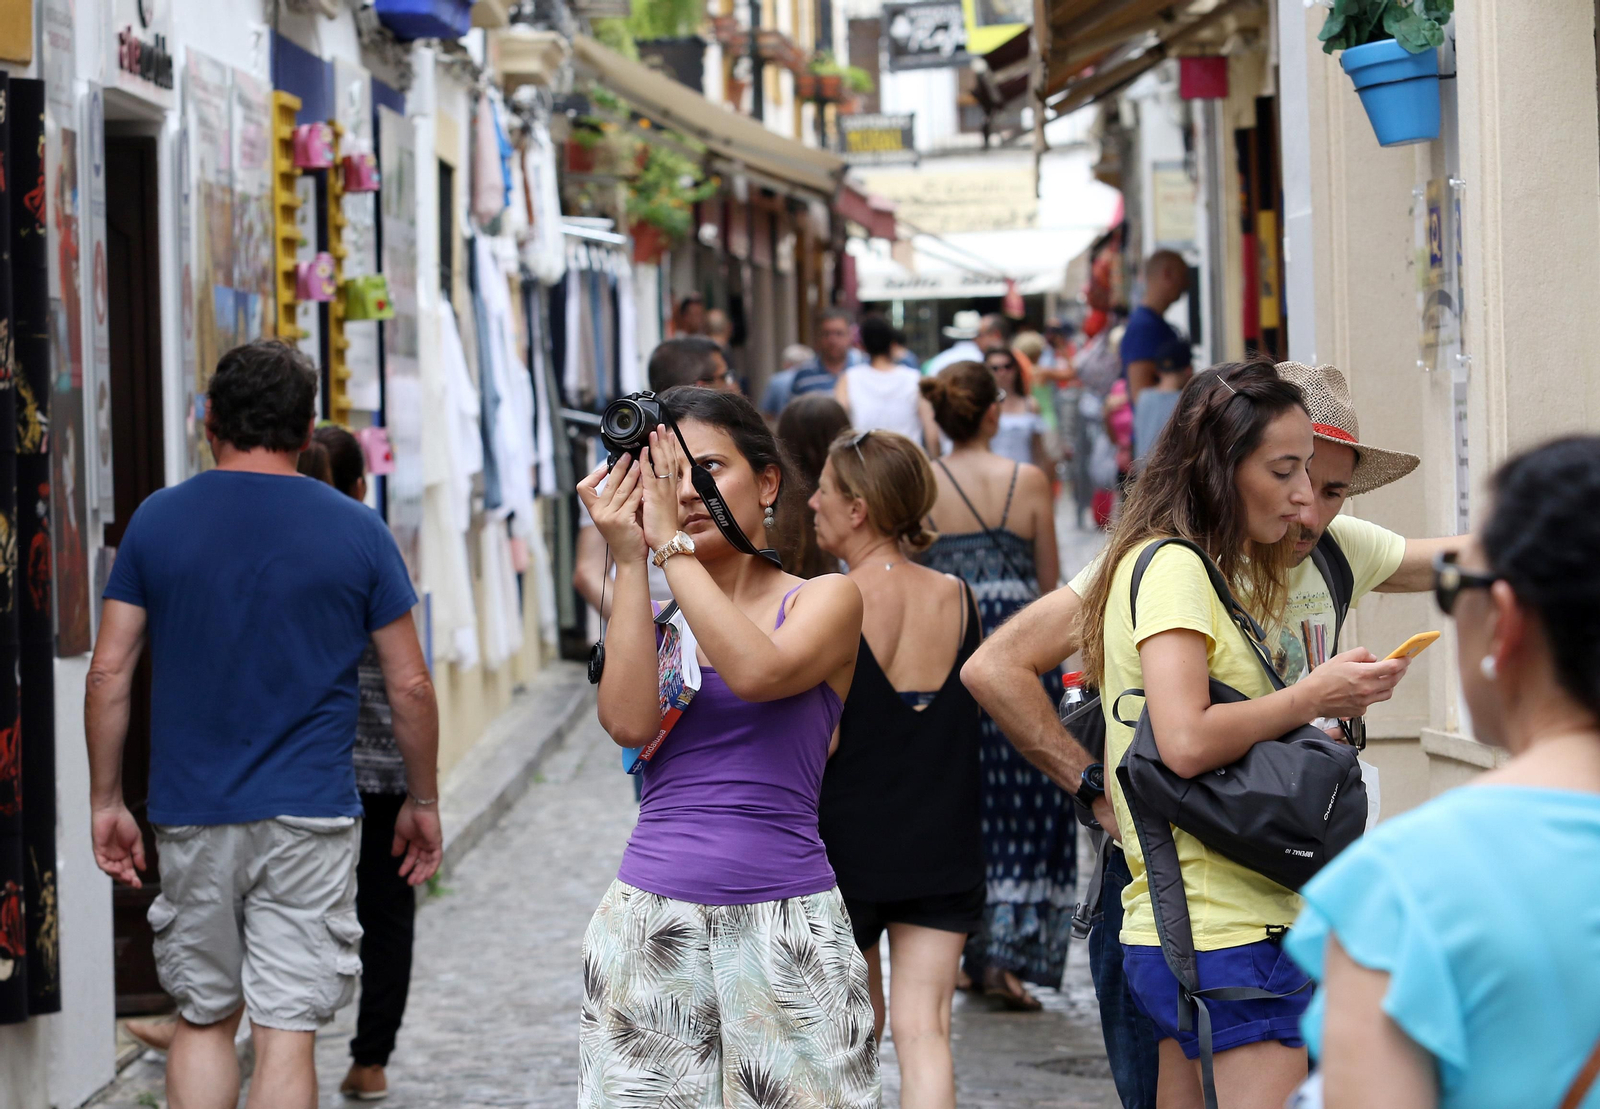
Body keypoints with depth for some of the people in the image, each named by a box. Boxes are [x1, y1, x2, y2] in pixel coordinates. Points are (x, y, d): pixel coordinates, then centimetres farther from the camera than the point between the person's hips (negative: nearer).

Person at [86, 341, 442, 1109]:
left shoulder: (157, 521, 1)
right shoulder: (356, 532, -1)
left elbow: (109, 674, 0)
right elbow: (409, 685, 1)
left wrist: (106, 801, 9)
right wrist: (423, 801, 12)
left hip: (192, 816, 1)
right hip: (310, 817, -1)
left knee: (202, 1020, 15)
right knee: (286, 1034, -1)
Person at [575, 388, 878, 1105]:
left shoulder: (826, 599, 3)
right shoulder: (654, 615, 13)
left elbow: (757, 672, -19)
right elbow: (629, 722, -7)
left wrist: (672, 543, -11)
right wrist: (631, 561, -6)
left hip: (783, 930, -3)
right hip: (649, 929, 3)